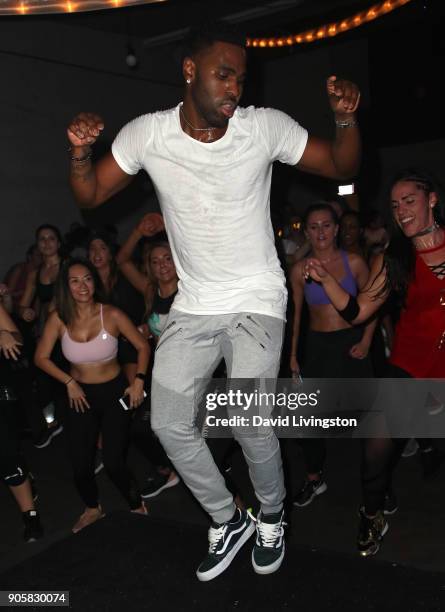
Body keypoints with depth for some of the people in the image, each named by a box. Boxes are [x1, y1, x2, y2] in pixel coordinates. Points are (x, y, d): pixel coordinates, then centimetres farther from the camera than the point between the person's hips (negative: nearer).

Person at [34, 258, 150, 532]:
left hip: (115, 392, -2)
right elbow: (41, 358, -1)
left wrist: (139, 380, -14)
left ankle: (137, 507, 24)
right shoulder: (59, 318, -11)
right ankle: (93, 509, 35)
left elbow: (143, 347, -6)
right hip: (81, 395, 3)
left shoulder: (112, 315, -16)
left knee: (114, 463, -5)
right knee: (81, 465, 4)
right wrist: (69, 382, -7)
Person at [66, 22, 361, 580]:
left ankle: (271, 517, 18)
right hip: (193, 304, 3)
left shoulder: (266, 127, -8)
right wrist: (80, 152, -17)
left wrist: (346, 118, -20)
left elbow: (341, 168, -1)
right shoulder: (147, 134, -4)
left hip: (256, 301, -3)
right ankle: (227, 521, 24)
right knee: (169, 423, -1)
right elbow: (89, 197, 2)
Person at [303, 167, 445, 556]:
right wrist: (327, 280, -8)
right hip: (411, 366, 0)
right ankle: (373, 517, 18)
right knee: (379, 448, -6)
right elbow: (357, 312, 3)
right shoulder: (393, 260, 3)